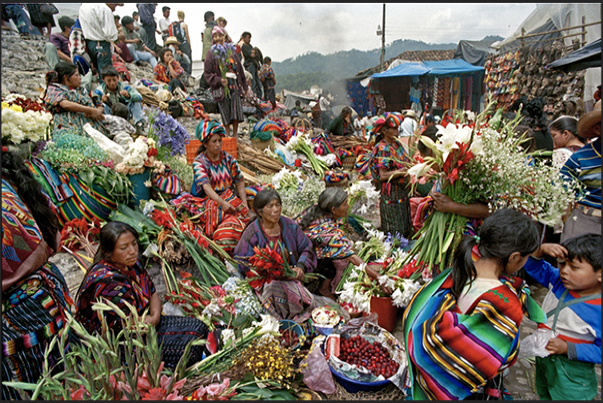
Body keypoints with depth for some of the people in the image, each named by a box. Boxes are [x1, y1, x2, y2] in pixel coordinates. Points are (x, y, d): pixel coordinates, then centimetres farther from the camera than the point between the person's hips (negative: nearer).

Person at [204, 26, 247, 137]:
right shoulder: (211, 54, 1)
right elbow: (207, 73, -4)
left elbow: (240, 69, 14)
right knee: (225, 111, -1)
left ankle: (235, 134, 9)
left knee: (236, 110, -3)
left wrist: (244, 85, 13)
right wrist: (219, 80, -20)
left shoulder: (231, 51, 11)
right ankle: (227, 134, 12)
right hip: (221, 87, -2)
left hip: (234, 84, 3)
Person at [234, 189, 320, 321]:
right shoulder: (252, 233, -7)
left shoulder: (289, 225, 4)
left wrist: (301, 266, -10)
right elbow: (243, 263, -7)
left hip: (291, 275, 3)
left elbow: (307, 249, 10)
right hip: (266, 281, -3)